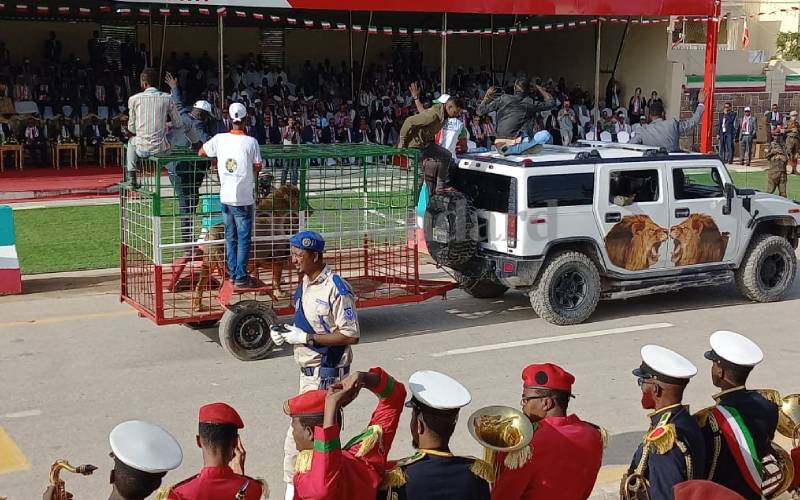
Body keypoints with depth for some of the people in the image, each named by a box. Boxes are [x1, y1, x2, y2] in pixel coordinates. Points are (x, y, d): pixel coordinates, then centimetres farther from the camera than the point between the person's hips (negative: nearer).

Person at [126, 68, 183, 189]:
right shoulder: (166, 98, -2)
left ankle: (132, 177, 29)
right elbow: (179, 124, 4)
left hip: (142, 149, 0)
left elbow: (131, 128, 3)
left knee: (131, 142, 36)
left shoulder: (134, 99, -4)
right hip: (161, 148, 0)